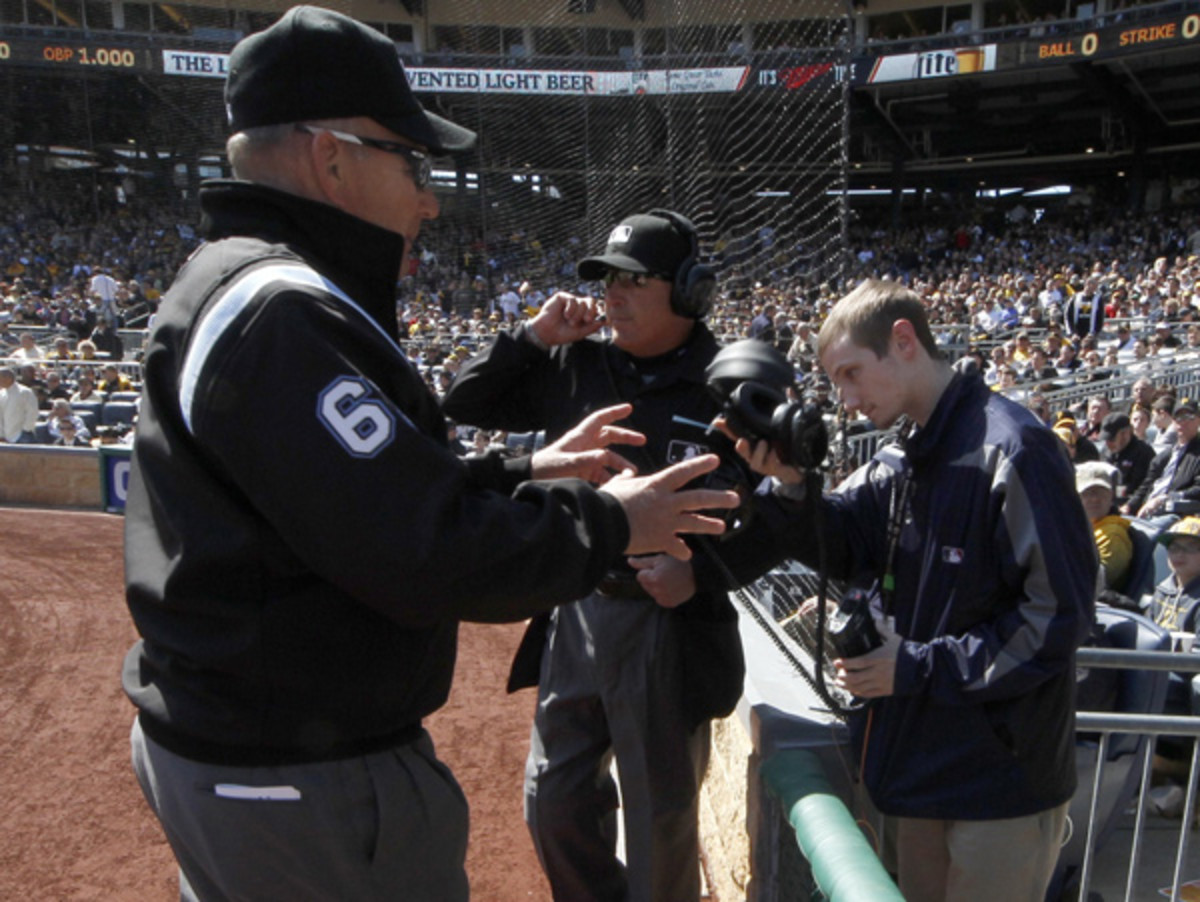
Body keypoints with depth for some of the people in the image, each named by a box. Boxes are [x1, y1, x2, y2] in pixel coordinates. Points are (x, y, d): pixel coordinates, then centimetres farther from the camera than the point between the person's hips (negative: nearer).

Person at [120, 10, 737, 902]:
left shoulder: (243, 289, 10)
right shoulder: (280, 312, -24)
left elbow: (377, 490, 13)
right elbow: (426, 555, -28)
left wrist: (524, 471, 7)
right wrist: (609, 523, -15)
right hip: (304, 789, -10)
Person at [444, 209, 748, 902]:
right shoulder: (573, 364, 2)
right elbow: (467, 405, 8)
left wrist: (699, 572, -26)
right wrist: (534, 338, -4)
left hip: (669, 627, -5)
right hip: (573, 616, 5)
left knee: (661, 820, 13)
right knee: (555, 804, 19)